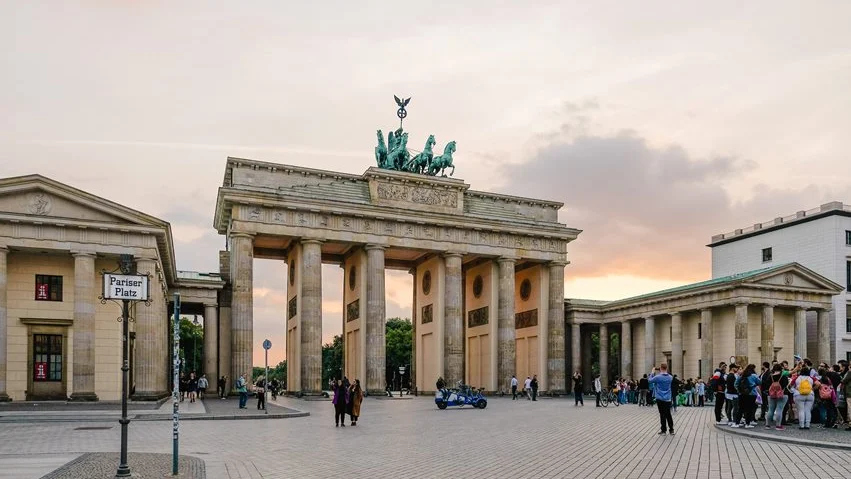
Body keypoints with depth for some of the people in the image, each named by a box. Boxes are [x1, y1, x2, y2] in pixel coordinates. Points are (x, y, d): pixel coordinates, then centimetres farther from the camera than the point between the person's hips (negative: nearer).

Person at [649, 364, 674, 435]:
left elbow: (650, 380, -2)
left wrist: (652, 373, 10)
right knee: (668, 414, 13)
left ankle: (664, 430, 7)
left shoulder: (658, 377, -17)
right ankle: (671, 430, 15)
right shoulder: (670, 377, -2)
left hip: (660, 399, -4)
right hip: (668, 399, 4)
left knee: (662, 414, 3)